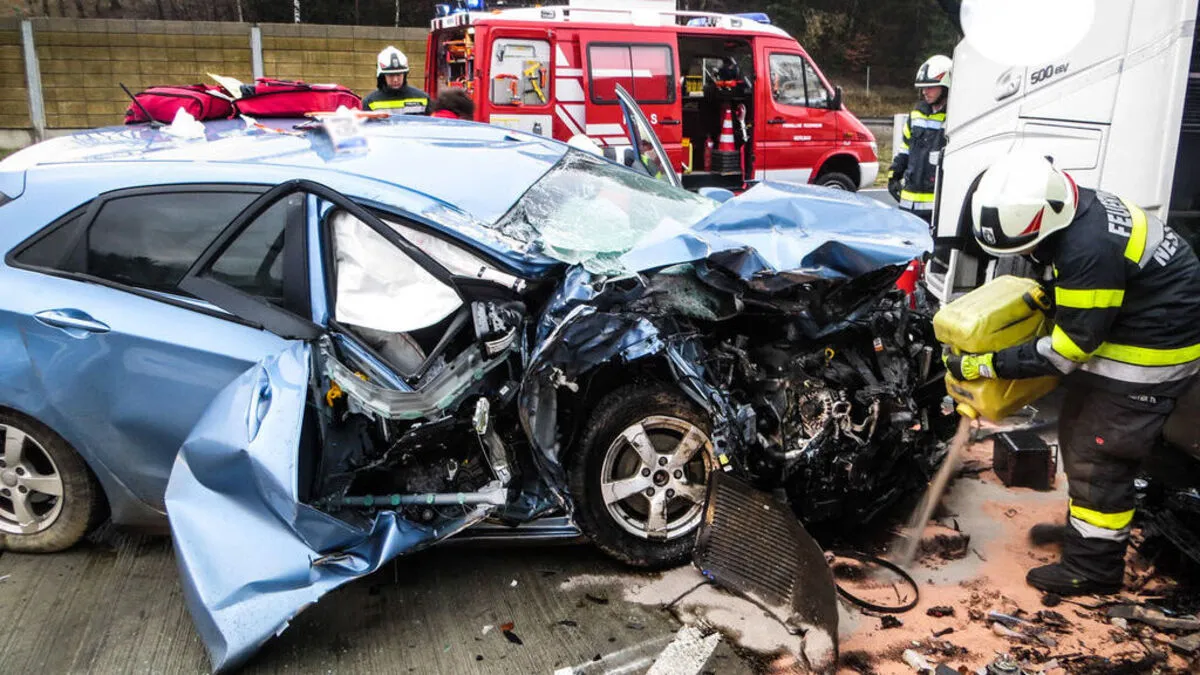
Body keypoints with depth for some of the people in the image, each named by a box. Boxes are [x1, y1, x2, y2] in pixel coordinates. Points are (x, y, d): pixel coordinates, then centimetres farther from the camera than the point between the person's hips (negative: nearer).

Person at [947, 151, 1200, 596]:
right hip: (1122, 324, 10)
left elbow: (1070, 346, -26)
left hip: (1152, 348, -10)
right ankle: (1082, 526, 35)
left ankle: (1093, 566, 7)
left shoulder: (1088, 250, -34)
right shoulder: (1079, 211, -5)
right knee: (1076, 432, 18)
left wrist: (986, 366, -24)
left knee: (1097, 454, -5)